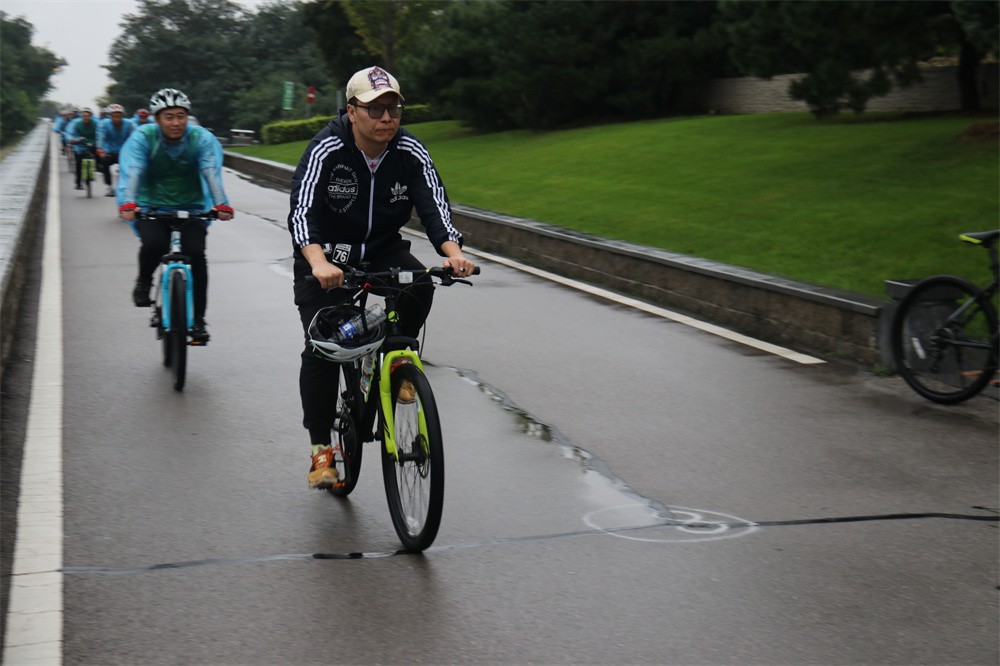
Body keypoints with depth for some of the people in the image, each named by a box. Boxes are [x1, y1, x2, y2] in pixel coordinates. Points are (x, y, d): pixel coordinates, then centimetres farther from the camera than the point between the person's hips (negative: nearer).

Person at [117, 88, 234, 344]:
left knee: (196, 254, -18)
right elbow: (131, 172, -28)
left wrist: (221, 205, -42)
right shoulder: (142, 138, -14)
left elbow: (212, 173, -26)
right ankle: (143, 282, 3)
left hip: (192, 207, 1)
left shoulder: (202, 139, -12)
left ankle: (198, 320, -4)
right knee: (154, 243, -30)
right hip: (151, 207, -1)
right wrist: (127, 204, -46)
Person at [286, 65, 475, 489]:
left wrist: (453, 253, -41)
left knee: (420, 285, -29)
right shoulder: (325, 151, -22)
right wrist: (319, 262, -52)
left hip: (383, 251, 3)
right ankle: (322, 450, 0)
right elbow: (302, 211, -33)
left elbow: (435, 206, -20)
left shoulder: (411, 154, -13)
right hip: (327, 256, -2)